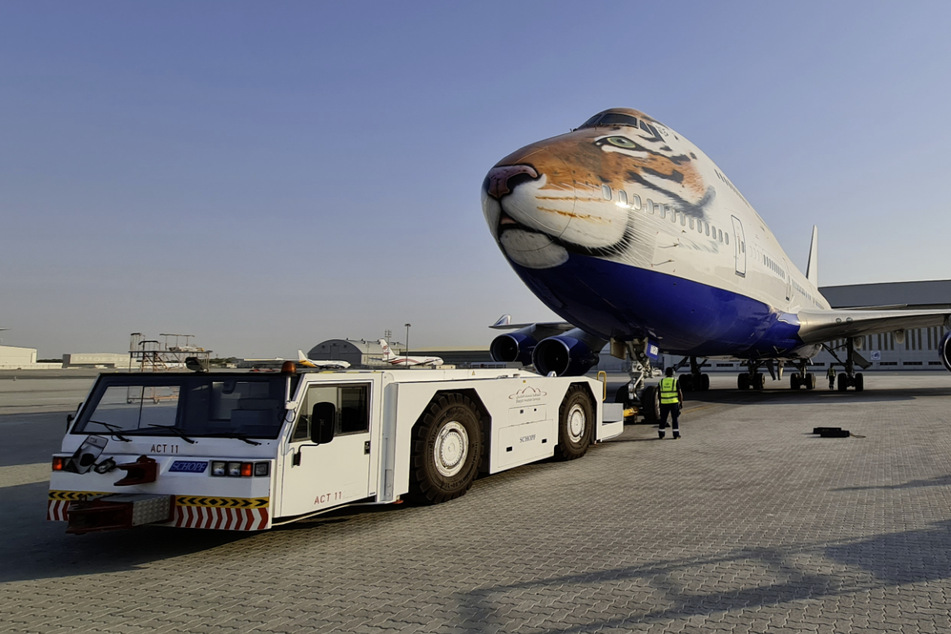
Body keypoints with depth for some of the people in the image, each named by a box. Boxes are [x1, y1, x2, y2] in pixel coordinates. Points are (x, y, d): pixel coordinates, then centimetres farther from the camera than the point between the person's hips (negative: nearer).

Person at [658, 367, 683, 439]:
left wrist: (660, 401, 18)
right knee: (675, 418, 6)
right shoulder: (676, 381, -5)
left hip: (664, 403, 2)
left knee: (663, 419, 11)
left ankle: (661, 434, 14)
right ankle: (676, 434, 5)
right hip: (674, 402, -2)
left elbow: (659, 393, 7)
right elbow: (680, 393, -6)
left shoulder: (661, 381, 2)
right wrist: (681, 402, 4)